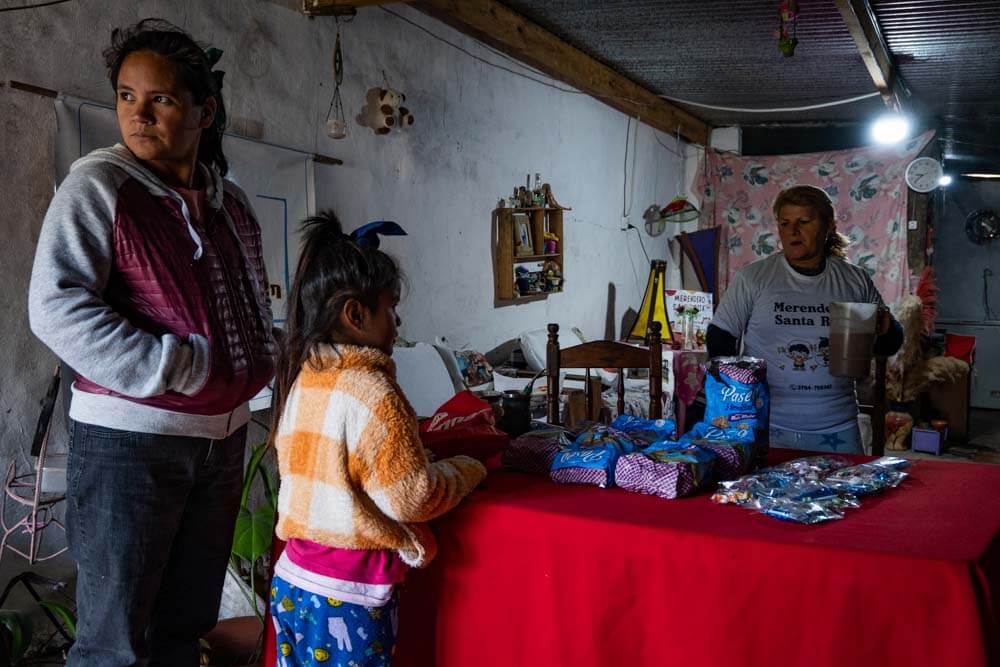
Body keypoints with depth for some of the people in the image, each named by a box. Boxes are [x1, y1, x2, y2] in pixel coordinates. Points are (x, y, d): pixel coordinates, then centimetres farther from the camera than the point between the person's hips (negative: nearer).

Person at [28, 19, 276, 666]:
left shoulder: (233, 204, 10)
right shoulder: (98, 186, -9)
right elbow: (55, 305, -20)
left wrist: (257, 369, 9)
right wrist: (177, 370, -21)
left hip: (223, 436, 6)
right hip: (130, 438, -6)